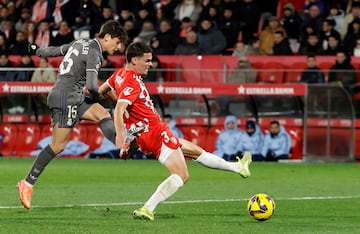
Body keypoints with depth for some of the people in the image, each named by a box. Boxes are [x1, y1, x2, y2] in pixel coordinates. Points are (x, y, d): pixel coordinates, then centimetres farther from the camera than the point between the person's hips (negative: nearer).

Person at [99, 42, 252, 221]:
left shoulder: (120, 74, 9)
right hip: (155, 132, -11)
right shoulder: (132, 83, -19)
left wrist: (125, 102, 32)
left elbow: (102, 90, 24)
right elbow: (119, 109, -32)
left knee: (196, 151, 24)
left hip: (145, 135, 11)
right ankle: (146, 210, -26)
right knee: (181, 176, -16)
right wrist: (120, 134, -42)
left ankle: (237, 167, 40)